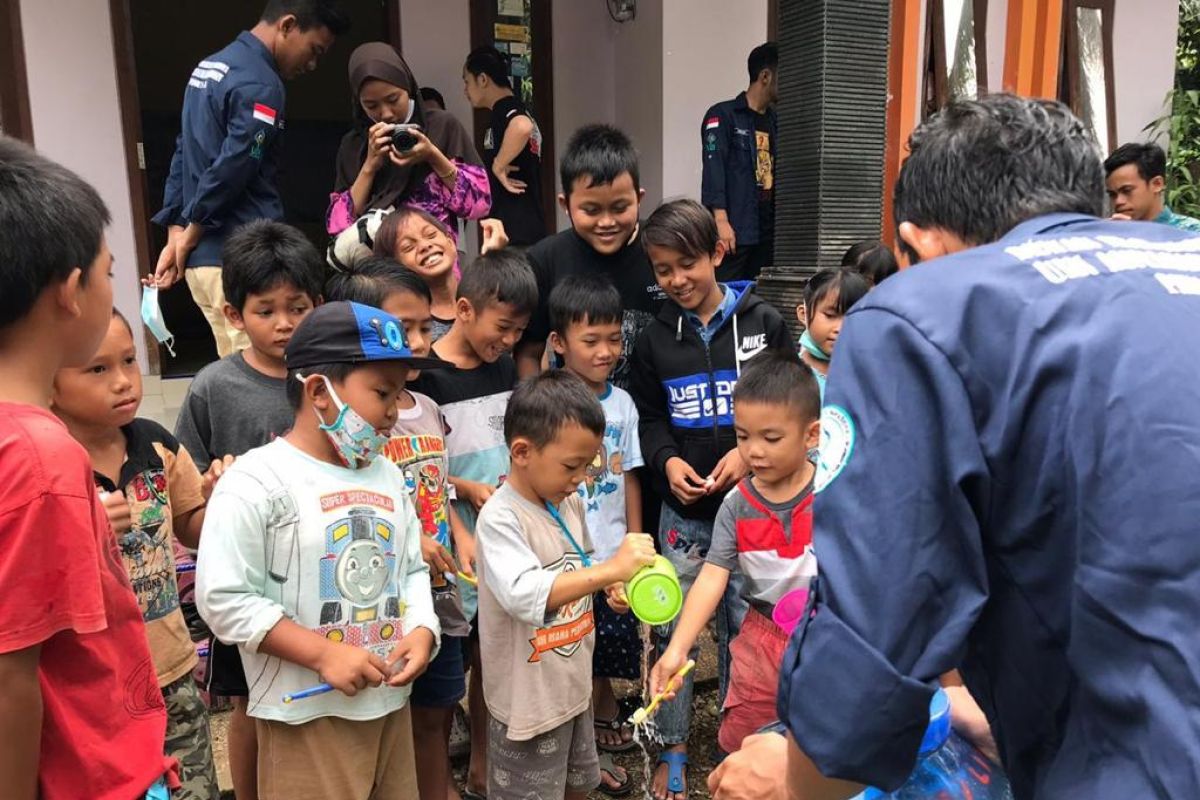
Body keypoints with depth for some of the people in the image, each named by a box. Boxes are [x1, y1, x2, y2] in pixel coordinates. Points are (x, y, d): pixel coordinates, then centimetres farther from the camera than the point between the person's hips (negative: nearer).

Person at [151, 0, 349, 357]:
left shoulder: (210, 67, 16)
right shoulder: (260, 84, -14)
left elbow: (183, 155, 17)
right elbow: (230, 170, -20)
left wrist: (176, 235, 12)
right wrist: (191, 234, -5)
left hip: (201, 257, 9)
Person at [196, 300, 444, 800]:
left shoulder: (387, 476, 8)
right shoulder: (257, 482, -14)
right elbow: (223, 598, -16)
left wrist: (421, 630, -5)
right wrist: (323, 654, -19)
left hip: (391, 702, 7)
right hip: (307, 714, -6)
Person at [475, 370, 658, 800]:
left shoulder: (570, 503, 0)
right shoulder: (500, 518, -24)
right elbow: (525, 596, -38)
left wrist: (608, 585, -3)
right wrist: (611, 569, -41)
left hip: (575, 686, 8)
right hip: (528, 699, -7)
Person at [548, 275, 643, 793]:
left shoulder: (622, 403, 2)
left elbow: (629, 477, 8)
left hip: (613, 552, 4)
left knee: (610, 644, 17)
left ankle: (605, 717, 44)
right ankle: (589, 746, 30)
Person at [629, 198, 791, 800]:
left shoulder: (763, 323, -3)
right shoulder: (655, 339, 4)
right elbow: (649, 419, 10)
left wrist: (749, 453, -15)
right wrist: (668, 461, -9)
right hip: (683, 508, 2)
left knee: (741, 626, 11)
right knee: (672, 627, 8)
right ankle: (672, 747, 26)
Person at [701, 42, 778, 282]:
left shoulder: (774, 120, 18)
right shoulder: (723, 115, -1)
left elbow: (778, 171, 20)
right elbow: (713, 169, -10)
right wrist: (721, 220, -20)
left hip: (767, 230, 6)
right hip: (735, 229, -6)